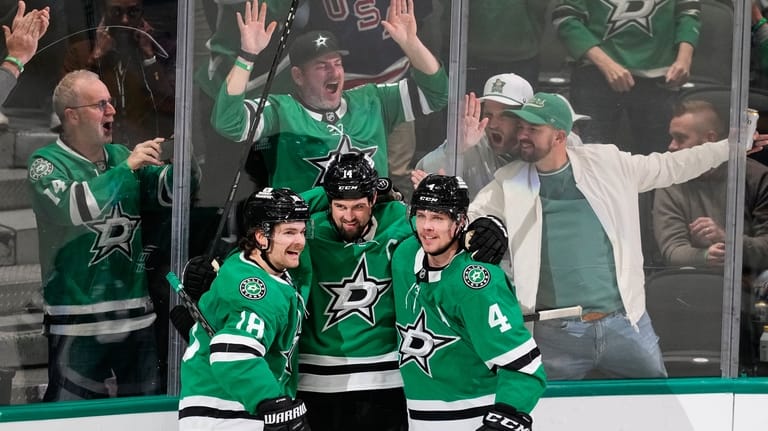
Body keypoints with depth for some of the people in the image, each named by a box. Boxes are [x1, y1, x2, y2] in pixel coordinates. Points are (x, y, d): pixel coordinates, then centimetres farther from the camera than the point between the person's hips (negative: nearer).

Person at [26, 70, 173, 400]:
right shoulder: (46, 163, -4)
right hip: (77, 320, -5)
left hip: (136, 315, 5)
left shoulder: (121, 156, 11)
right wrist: (126, 168, -20)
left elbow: (168, 191, 5)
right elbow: (71, 206, -23)